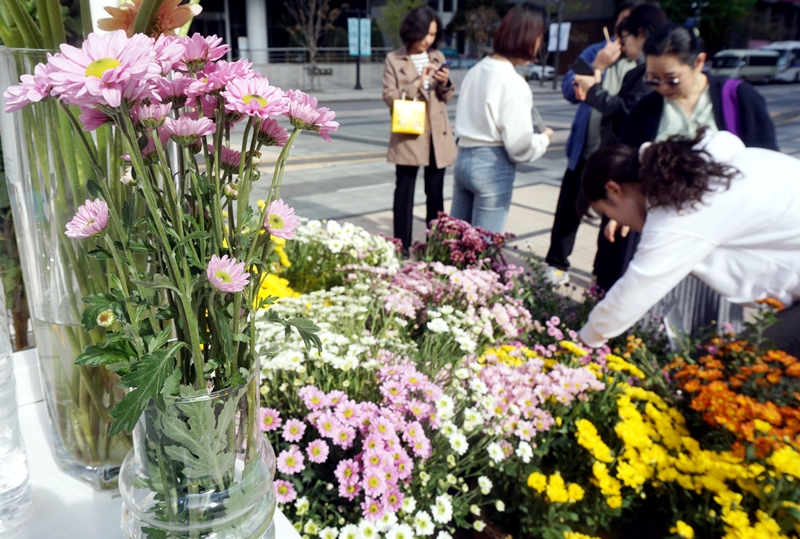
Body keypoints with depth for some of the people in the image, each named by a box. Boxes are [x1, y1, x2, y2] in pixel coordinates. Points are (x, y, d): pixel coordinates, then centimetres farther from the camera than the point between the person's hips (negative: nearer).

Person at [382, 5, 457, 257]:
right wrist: (417, 84, -17)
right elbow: (389, 97, -7)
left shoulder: (438, 57, 10)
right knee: (405, 191, 1)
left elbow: (447, 97, 11)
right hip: (408, 136, -4)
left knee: (435, 193, 9)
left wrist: (445, 83, -10)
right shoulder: (394, 59, -1)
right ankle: (402, 247, 8)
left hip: (438, 135, 4)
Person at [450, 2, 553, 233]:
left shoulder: (477, 69, 5)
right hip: (493, 167, -8)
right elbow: (520, 148, -17)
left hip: (464, 157, 8)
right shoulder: (513, 83, -17)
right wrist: (544, 137, 3)